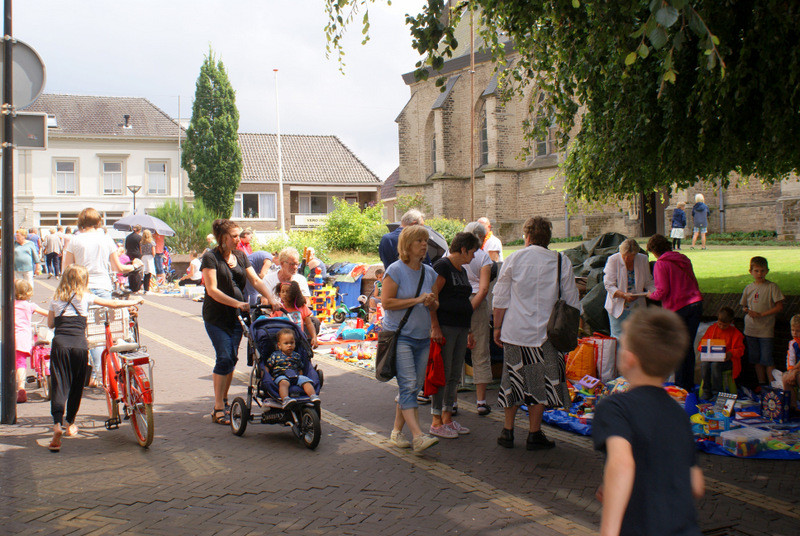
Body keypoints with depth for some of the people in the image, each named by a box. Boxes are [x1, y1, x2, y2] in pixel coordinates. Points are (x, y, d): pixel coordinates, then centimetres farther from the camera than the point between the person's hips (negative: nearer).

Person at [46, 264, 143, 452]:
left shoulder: (56, 299, 11)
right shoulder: (85, 297, 6)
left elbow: (50, 324, 17)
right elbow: (113, 304, 10)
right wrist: (134, 301, 23)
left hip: (59, 344, 1)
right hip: (79, 345, -1)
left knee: (59, 385, -3)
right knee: (76, 386, 15)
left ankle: (57, 424, -23)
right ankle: (70, 424, 27)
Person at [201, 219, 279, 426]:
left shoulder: (240, 256, 10)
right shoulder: (210, 257, -9)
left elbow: (256, 280, 5)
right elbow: (212, 290, -16)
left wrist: (271, 299, -11)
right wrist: (237, 303, -24)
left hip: (236, 315, 6)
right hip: (216, 316, -6)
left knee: (232, 358, 7)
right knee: (224, 358, -13)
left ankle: (224, 399, 22)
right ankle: (218, 409, -7)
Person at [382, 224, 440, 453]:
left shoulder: (429, 272, 11)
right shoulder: (395, 270, -7)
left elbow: (435, 306, 19)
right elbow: (387, 302, -14)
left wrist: (431, 302, -5)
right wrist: (416, 300, -17)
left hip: (423, 337, 7)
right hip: (400, 337, -7)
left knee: (414, 387, 9)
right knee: (408, 385, -14)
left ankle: (397, 431, 20)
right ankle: (418, 436, -20)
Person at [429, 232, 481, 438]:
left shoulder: (462, 270, 19)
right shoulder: (442, 266, -9)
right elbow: (432, 297, -15)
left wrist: (469, 330, 24)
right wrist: (435, 327, -21)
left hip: (460, 328, 9)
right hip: (444, 327, -9)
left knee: (455, 375, 10)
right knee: (442, 374, -6)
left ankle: (447, 418, 18)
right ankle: (436, 422, 0)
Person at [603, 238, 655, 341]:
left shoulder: (643, 259, 0)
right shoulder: (613, 260, -9)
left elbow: (648, 282, 10)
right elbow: (609, 285, -12)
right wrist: (624, 295, -26)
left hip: (637, 306, 3)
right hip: (618, 306, -3)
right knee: (618, 337, -5)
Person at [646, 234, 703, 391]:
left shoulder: (661, 264, -7)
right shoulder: (683, 259, 14)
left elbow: (662, 291, -12)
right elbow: (694, 282, 19)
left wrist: (651, 295, 6)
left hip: (677, 308, -6)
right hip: (696, 304, 6)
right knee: (689, 347, 13)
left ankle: (681, 386, 6)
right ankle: (690, 384, 18)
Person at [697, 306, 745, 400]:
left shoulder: (735, 333, 3)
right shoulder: (712, 328, 11)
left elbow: (740, 349, 2)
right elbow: (703, 342, 17)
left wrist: (730, 354, -19)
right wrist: (704, 349, -7)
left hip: (727, 360, -3)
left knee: (715, 365, -35)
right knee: (704, 365, -31)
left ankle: (717, 393, -22)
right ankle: (706, 391, -14)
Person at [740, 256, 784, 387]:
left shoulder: (772, 287, -7)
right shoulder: (748, 288, 6)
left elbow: (779, 307, -9)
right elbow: (744, 305, 17)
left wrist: (761, 314, -15)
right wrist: (747, 311, -7)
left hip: (766, 329, -4)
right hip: (751, 329, 5)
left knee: (767, 359, -7)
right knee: (756, 359, 11)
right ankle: (762, 384, 23)